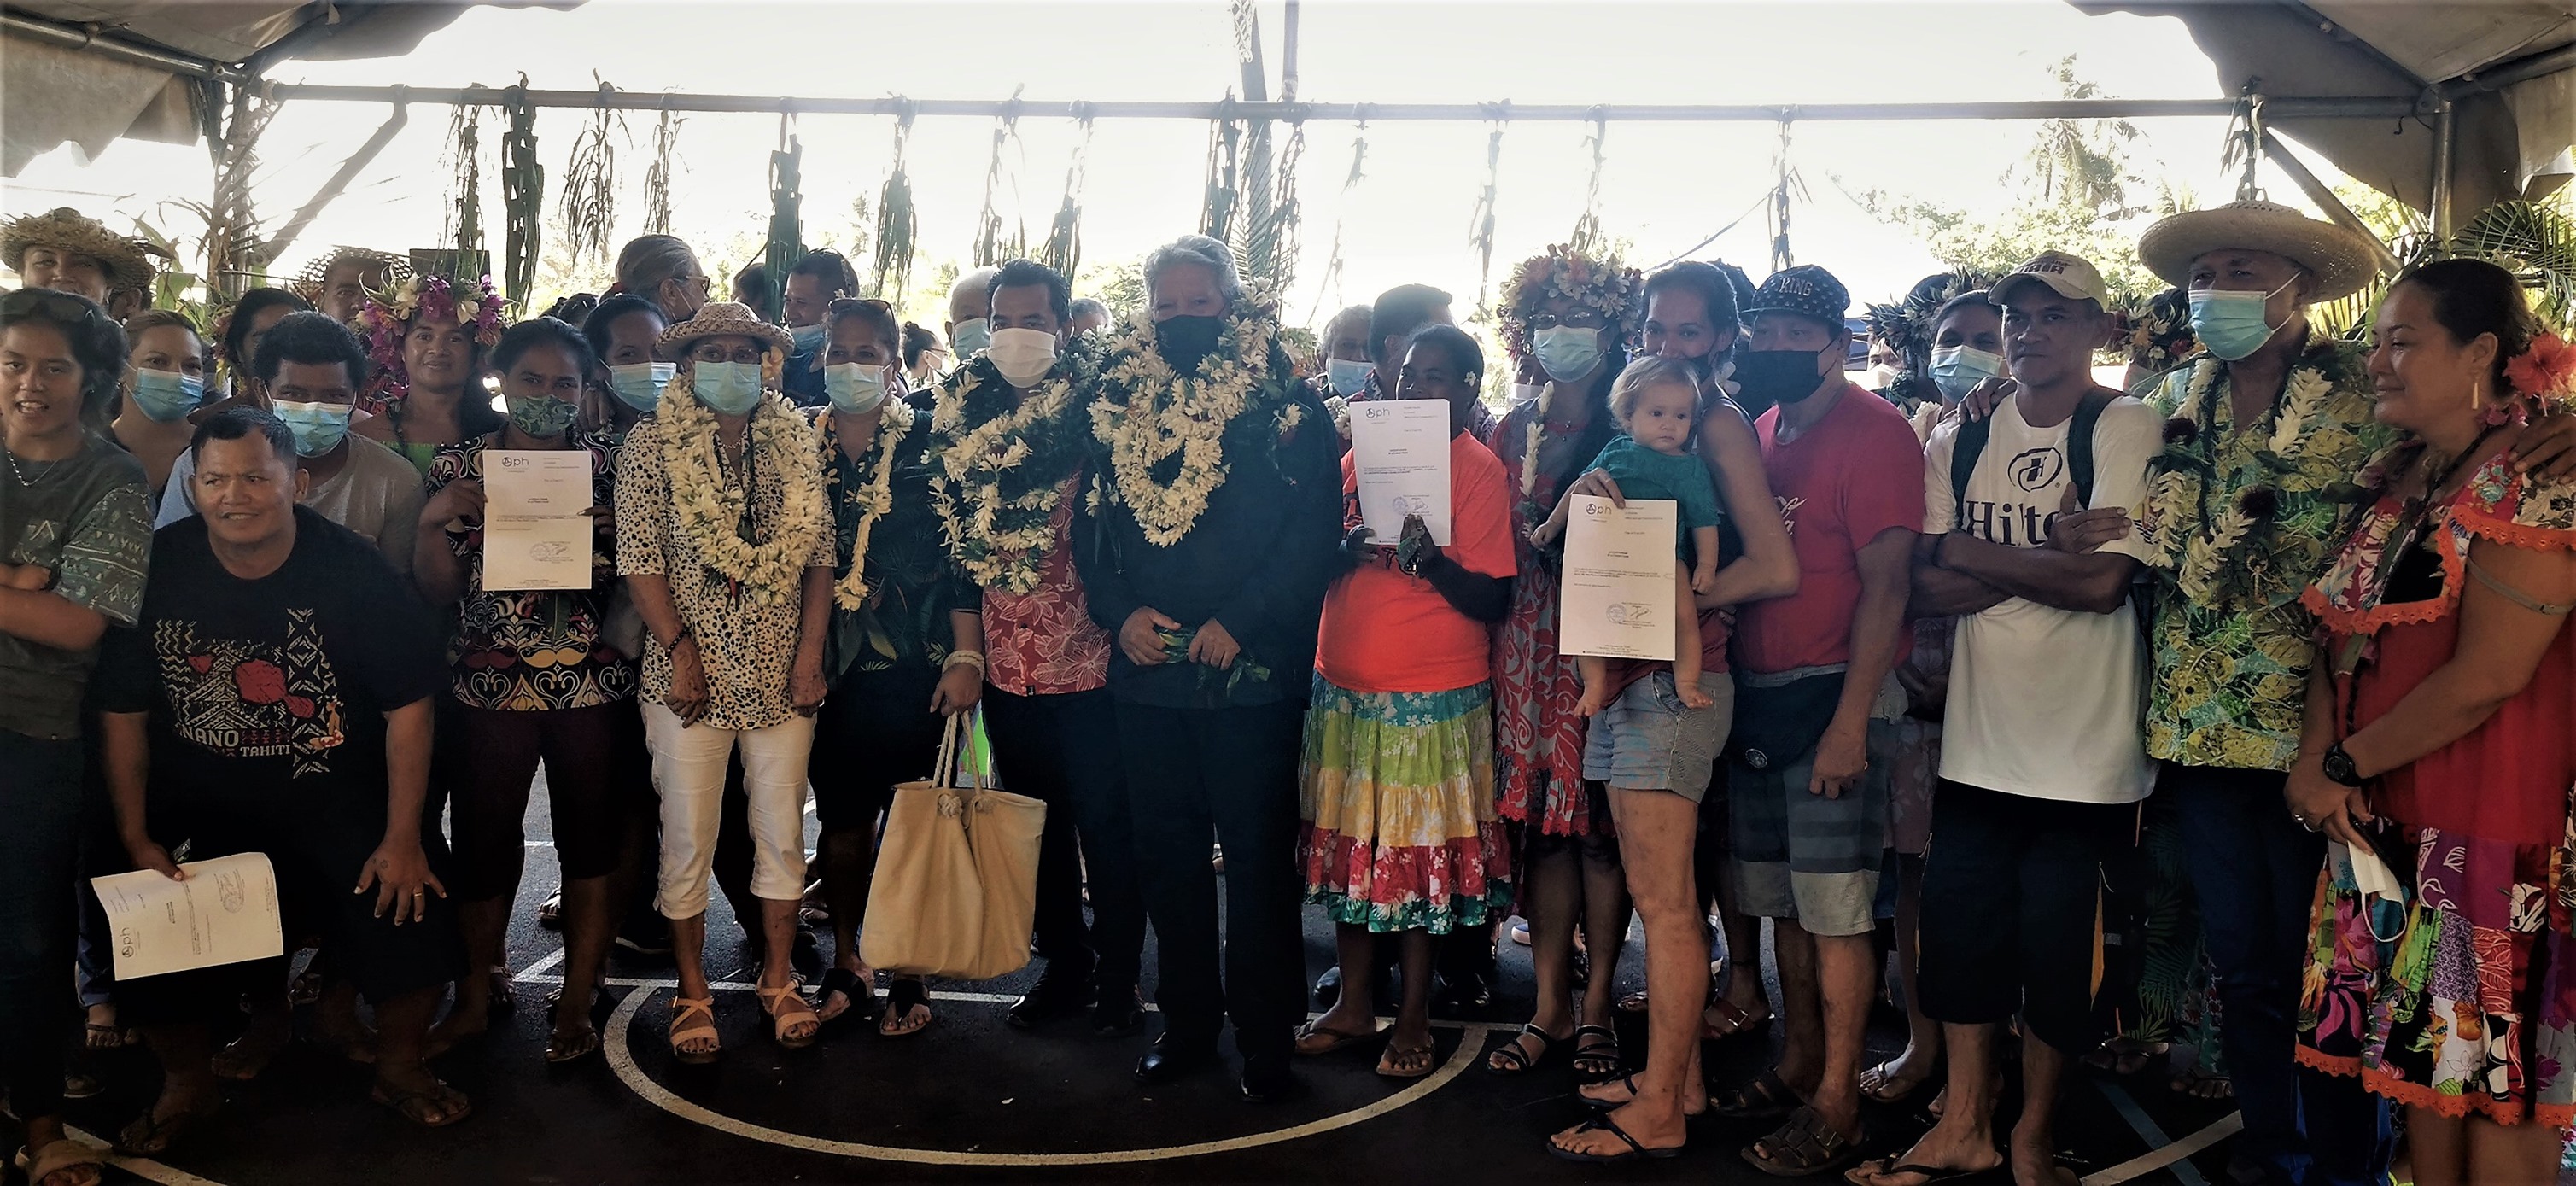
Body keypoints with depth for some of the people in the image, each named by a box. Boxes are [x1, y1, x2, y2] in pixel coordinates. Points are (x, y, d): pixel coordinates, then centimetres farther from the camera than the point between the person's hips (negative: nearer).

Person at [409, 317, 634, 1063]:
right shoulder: (459, 467, 5)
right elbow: (435, 590, 3)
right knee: (482, 837, 6)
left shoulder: (608, 465, 4)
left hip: (592, 685, 0)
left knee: (591, 841, 2)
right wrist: (435, 520, -13)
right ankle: (479, 987, 26)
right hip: (488, 685, 1)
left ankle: (577, 1006, 13)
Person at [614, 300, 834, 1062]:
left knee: (783, 833, 10)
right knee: (688, 839, 4)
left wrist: (811, 650, -3)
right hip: (692, 671, -2)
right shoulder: (652, 442, -2)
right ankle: (692, 992, 18)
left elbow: (819, 554, 5)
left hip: (781, 672, 3)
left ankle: (778, 978, 25)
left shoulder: (794, 442, 6)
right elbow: (640, 558, -6)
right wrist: (681, 649, -12)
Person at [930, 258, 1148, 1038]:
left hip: (1088, 661, -5)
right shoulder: (965, 415, 7)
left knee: (1105, 827, 3)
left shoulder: (1096, 409, -6)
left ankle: (1119, 979, 17)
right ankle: (1064, 965, 29)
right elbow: (958, 538, 13)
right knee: (1033, 825, 14)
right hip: (1006, 665, 5)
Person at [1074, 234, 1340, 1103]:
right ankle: (1188, 1019, 25)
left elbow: (1314, 535, -9)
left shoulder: (1289, 407, -2)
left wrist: (1239, 623, -16)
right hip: (1146, 671, 4)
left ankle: (1265, 1032, 14)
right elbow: (1089, 526, 11)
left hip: (1252, 672, -4)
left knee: (1258, 854, 2)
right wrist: (1119, 610, -6)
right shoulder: (1117, 406, 10)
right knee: (1166, 855, 12)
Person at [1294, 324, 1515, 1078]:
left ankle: (1414, 1018, 18)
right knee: (1349, 846, 11)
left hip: (1433, 696, -5)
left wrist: (1429, 557, -26)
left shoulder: (1479, 469, -5)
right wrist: (1343, 546, -9)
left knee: (1420, 858, 3)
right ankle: (1353, 1003, 25)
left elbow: (1492, 599, -10)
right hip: (1344, 686, 5)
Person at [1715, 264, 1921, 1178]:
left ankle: (1836, 1101, 8)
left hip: (1829, 698, -7)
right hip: (1756, 694, 7)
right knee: (1781, 900, 14)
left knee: (1834, 910, -2)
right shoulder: (1758, 431, 13)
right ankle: (1799, 1062, 28)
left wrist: (1850, 721, -19)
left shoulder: (1875, 433, -9)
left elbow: (1884, 588, -14)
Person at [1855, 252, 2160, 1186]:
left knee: (2058, 946, 6)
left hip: (2082, 744, -4)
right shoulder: (1961, 437, 8)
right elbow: (1925, 584, 1)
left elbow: (2102, 579, -18)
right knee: (1959, 925, 10)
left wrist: (1971, 552, -8)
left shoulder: (2124, 428, -6)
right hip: (1978, 732, 4)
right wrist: (2040, 567, -13)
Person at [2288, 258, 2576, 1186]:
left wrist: (2344, 765, -10)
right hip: (2388, 822, 7)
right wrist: (2315, 762, -6)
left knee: (2498, 1071, 2)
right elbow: (2340, 630, 9)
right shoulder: (2398, 482, 11)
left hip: (2497, 823, -7)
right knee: (2421, 1048, 14)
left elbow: (2487, 675, -19)